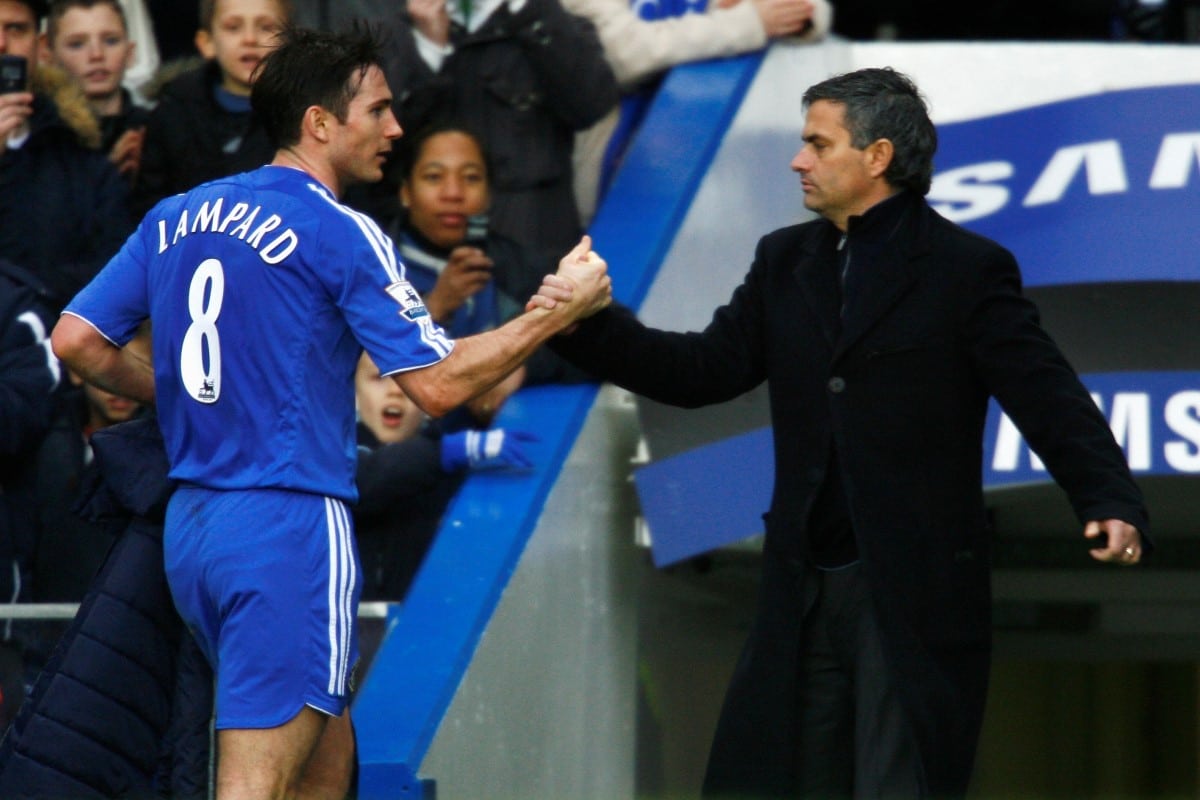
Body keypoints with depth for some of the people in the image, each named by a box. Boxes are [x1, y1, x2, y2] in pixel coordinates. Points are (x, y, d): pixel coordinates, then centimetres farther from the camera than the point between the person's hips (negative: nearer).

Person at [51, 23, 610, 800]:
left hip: (191, 525, 8)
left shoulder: (176, 217, 11)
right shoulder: (340, 235, -10)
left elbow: (75, 341, 10)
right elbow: (439, 384, -12)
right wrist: (561, 308, -5)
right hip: (287, 528, -8)